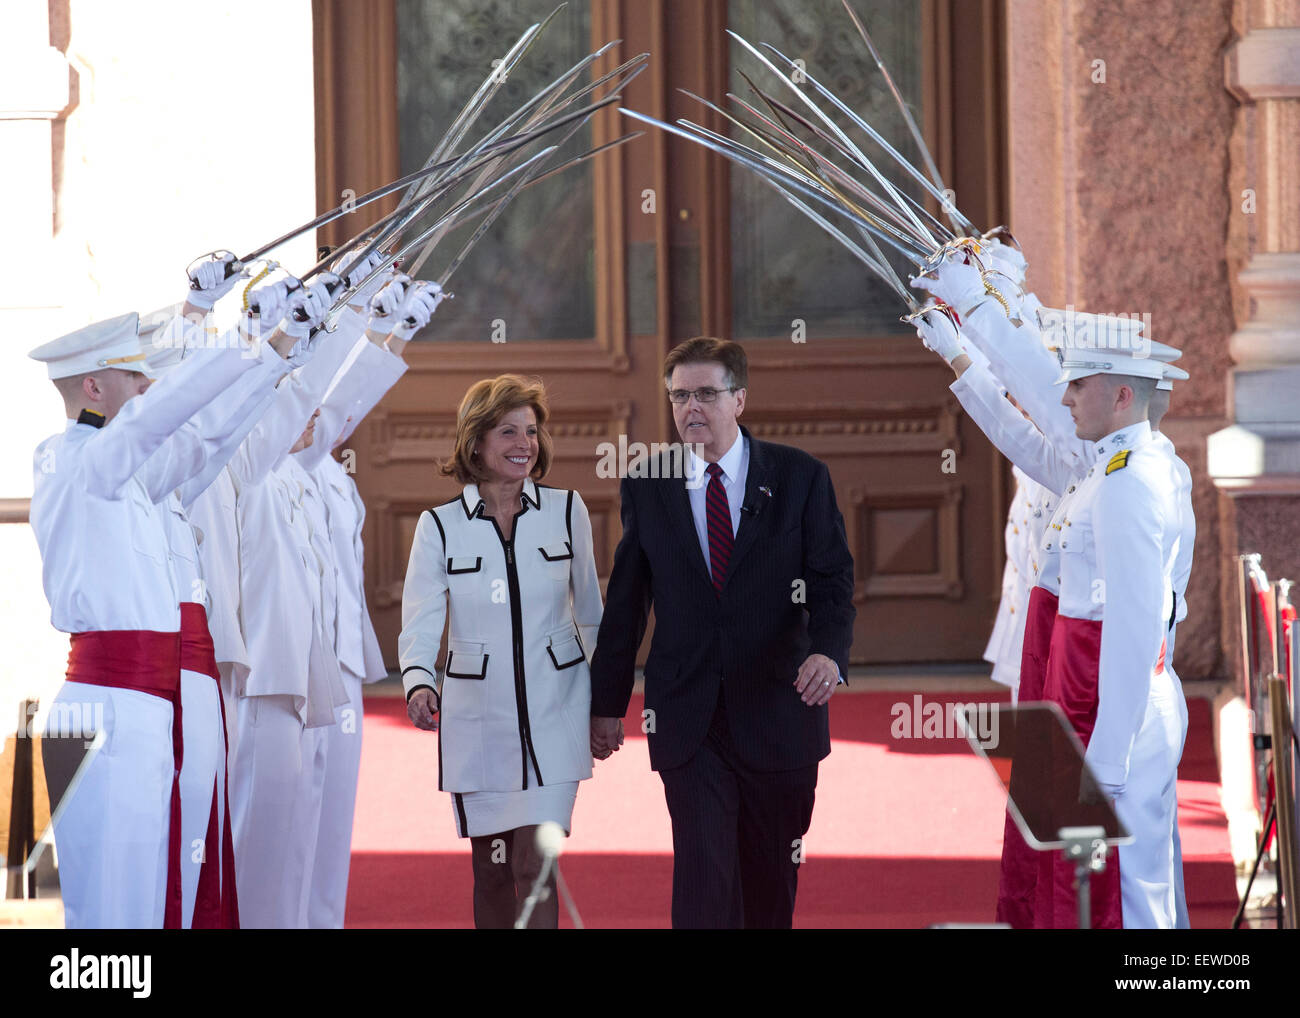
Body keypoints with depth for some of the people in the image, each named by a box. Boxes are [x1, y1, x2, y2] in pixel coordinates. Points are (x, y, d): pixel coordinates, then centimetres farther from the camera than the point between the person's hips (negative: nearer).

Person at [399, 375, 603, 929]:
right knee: (492, 870, 7)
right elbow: (420, 623, -5)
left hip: (554, 712, 0)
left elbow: (590, 611, 12)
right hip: (477, 716, 1)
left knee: (535, 863, -11)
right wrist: (418, 682, -25)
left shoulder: (566, 510, 3)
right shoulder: (440, 526, 0)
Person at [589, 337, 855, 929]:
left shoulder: (800, 479, 1)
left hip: (777, 709, 0)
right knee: (702, 871, -11)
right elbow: (625, 602, 10)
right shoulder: (647, 489, 5)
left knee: (772, 879, 11)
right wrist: (607, 703, 10)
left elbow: (831, 580, -4)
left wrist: (829, 652, -24)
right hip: (688, 719, 0)